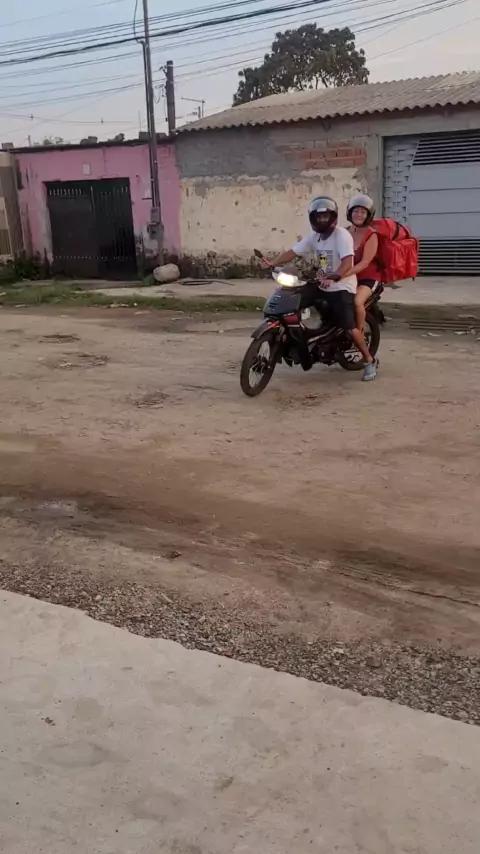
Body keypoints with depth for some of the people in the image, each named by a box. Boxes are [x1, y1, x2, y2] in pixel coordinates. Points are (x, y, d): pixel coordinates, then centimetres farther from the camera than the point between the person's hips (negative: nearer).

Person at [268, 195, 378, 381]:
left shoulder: (342, 235, -15)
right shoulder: (313, 236, 7)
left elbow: (347, 262, -29)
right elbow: (292, 253, 3)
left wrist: (333, 278, -44)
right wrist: (270, 264, -9)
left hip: (342, 287, -8)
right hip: (323, 286, 8)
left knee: (349, 328, -16)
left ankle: (370, 361, 0)